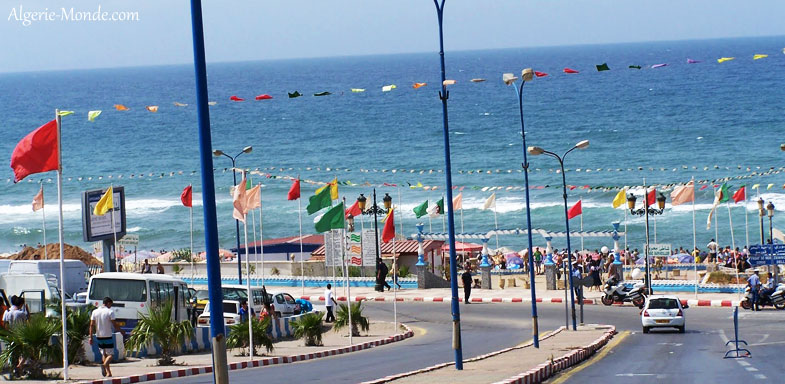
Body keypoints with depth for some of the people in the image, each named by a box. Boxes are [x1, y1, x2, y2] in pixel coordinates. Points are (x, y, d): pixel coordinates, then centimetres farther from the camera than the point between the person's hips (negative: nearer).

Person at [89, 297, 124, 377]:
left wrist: (91, 337, 2)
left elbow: (92, 325, 1)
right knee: (110, 354, 1)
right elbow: (115, 325, -9)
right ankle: (104, 364, -28)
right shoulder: (110, 312, -10)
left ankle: (108, 372, 9)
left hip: (99, 337, 5)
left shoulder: (95, 312, 4)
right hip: (108, 336, -5)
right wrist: (121, 331, 7)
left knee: (104, 354, 16)